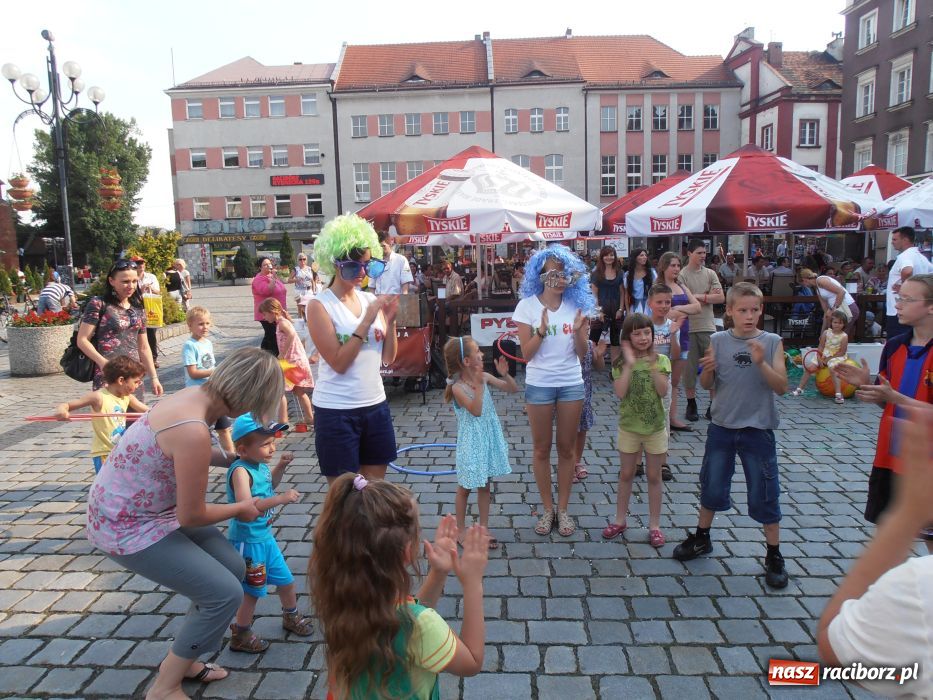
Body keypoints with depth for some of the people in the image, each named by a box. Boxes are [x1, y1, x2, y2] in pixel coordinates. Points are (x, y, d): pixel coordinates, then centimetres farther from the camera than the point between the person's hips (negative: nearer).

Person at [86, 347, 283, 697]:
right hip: (126, 526, -9)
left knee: (233, 568, 10)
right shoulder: (193, 430, -33)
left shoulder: (196, 394, -5)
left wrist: (235, 458, 23)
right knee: (225, 593, -8)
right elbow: (191, 515, -21)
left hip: (148, 507, 9)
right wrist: (241, 508, -5)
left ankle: (182, 660, 29)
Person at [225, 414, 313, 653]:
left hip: (265, 537, 8)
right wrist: (282, 499, -39)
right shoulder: (241, 470, -26)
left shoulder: (260, 464, 0)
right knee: (253, 591, 8)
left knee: (286, 580, 20)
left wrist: (281, 466, 5)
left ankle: (291, 616, 44)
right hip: (247, 541, -8)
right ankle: (240, 635, 29)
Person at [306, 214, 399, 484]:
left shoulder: (370, 299, 5)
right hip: (336, 411, -5)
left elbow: (388, 358, 6)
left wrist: (390, 320, -9)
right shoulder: (319, 306, -9)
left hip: (376, 405, 5)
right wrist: (367, 320, -20)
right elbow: (338, 363, -17)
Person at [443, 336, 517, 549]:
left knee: (484, 485, 15)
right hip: (471, 443, -6)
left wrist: (504, 374, -16)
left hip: (488, 439, 6)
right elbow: (476, 410, -29)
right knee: (465, 487, 10)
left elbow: (513, 389, 2)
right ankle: (461, 529, 26)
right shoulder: (457, 387, -19)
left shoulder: (485, 377, -3)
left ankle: (483, 529, 26)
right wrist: (479, 384, -32)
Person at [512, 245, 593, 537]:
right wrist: (542, 329, -23)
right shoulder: (527, 306, -6)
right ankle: (547, 509, 22)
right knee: (541, 449, 8)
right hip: (539, 384, -2)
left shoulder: (577, 305, 0)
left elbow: (582, 352, 0)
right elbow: (526, 353, -9)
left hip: (571, 384, 2)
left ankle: (563, 508, 22)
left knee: (567, 448, 9)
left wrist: (578, 330, -18)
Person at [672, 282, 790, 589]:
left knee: (765, 494, 6)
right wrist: (708, 368, -22)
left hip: (758, 429, -1)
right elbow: (706, 385, -1)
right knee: (712, 486, 15)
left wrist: (761, 363, -24)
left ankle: (774, 556, 23)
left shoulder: (772, 342, -6)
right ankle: (702, 538, 36)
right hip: (722, 426, 2)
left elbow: (782, 387, -10)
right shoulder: (718, 341, -3)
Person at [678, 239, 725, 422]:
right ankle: (691, 405, 17)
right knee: (689, 367, 5)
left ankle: (713, 405, 15)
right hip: (688, 328, -3)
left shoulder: (710, 274, 8)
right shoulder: (682, 275, -4)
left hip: (708, 327, 4)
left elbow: (721, 298, 0)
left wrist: (698, 296, -8)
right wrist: (708, 297, -9)